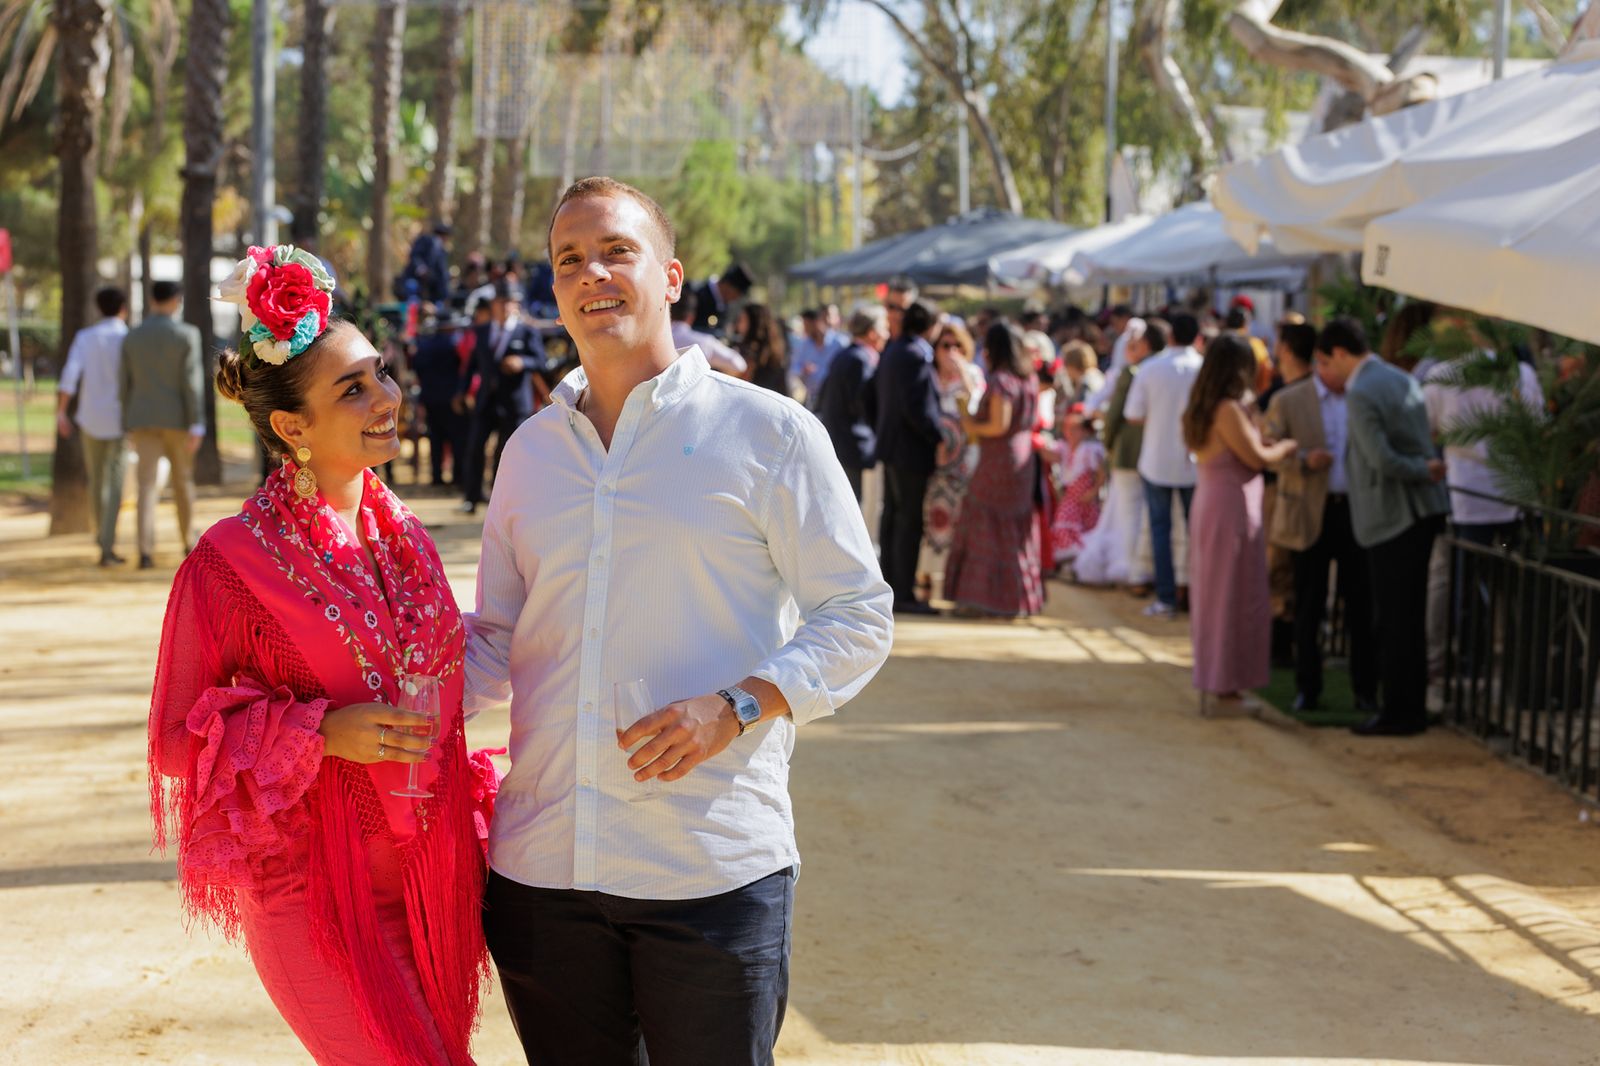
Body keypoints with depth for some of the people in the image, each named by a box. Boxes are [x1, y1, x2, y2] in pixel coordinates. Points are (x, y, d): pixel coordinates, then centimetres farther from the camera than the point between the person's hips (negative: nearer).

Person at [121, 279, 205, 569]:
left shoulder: (132, 337, 3)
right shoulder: (187, 334, -8)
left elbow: (126, 385, 6)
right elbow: (191, 382, -13)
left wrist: (129, 426, 14)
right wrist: (197, 425, -12)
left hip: (144, 420, 2)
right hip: (177, 419, -2)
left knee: (147, 486, -2)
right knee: (183, 481, 15)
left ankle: (146, 551, -15)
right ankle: (188, 541, 28)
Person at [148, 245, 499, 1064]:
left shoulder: (402, 535, 7)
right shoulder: (231, 561, -12)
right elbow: (180, 739, -8)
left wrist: (471, 816, 16)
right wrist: (321, 734, -19)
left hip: (432, 876, 6)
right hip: (321, 891, -6)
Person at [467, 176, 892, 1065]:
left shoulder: (767, 432, -1)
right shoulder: (530, 450, 13)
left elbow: (858, 617, -1)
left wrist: (736, 706, -16)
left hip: (712, 870, -4)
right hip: (542, 868, 4)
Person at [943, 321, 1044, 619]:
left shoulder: (1001, 380, -18)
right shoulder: (1029, 379, 8)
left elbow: (999, 425, -23)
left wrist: (973, 426, -5)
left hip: (998, 461, -8)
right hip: (1023, 459, 8)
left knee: (989, 529, -2)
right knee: (1016, 529, 14)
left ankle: (990, 598, -2)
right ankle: (1020, 596, 19)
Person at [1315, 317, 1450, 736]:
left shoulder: (1361, 395, -16)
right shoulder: (1400, 379, 12)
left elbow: (1383, 461, -22)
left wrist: (1425, 472, -10)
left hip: (1392, 519, -9)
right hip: (1423, 512, 9)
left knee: (1393, 620, -1)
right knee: (1409, 617, 15)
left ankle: (1398, 713, 5)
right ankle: (1412, 707, 21)